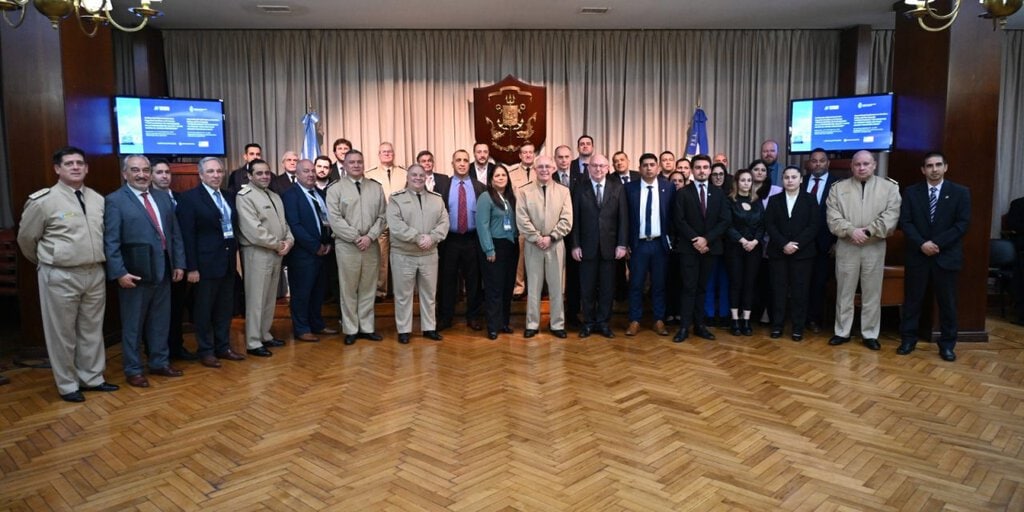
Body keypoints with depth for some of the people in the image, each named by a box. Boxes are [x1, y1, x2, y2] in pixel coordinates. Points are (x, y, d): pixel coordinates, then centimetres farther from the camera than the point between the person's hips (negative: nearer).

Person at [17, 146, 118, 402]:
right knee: (62, 333, 7)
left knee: (92, 329, 14)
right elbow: (26, 238, 3)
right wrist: (46, 263, 14)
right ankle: (67, 385, 20)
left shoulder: (98, 199, 4)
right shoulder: (43, 200, -9)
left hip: (95, 273, 5)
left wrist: (96, 264, 14)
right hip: (60, 276, -4)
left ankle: (92, 378, 28)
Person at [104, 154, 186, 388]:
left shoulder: (163, 197, 11)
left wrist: (179, 263, 6)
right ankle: (133, 370, 18)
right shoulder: (115, 200, -6)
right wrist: (119, 272, -18)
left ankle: (160, 362, 29)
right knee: (133, 324, 7)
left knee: (161, 321, 15)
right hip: (134, 273, -5)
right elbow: (111, 241, -11)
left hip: (163, 270, 5)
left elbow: (175, 233, 12)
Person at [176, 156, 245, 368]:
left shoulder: (229, 196, 11)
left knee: (225, 308, 14)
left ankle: (223, 347, 25)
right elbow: (187, 236, -13)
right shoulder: (189, 198, -8)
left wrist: (235, 252, 6)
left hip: (228, 261, 6)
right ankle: (206, 351, 16)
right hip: (205, 263, -6)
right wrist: (191, 267, -16)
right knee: (204, 310, 5)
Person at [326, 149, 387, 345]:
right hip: (347, 245, -3)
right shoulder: (335, 189, -1)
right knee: (348, 289, 4)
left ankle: (367, 327, 19)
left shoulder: (376, 188, 9)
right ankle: (350, 330, 14)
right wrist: (356, 238, -13)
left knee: (368, 288, 9)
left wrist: (370, 236, -10)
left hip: (371, 245, 3)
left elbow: (382, 216, 4)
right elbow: (335, 219, -9)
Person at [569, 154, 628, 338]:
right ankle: (588, 322, 19)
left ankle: (603, 322, 20)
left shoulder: (617, 187, 4)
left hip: (609, 246, 1)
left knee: (607, 287, 7)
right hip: (587, 246, -1)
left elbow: (623, 218, 2)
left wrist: (622, 244, -4)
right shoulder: (580, 188, 2)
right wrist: (574, 245, -5)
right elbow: (574, 218, 0)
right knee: (587, 287, 6)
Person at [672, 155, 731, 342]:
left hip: (709, 247, 3)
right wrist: (695, 240, -15)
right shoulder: (683, 193, 1)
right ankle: (684, 327, -2)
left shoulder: (718, 194, 9)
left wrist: (707, 239, -11)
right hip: (689, 247, -3)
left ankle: (699, 325, 14)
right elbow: (679, 221, -6)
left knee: (702, 287, 9)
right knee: (689, 287, -5)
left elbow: (725, 220, 1)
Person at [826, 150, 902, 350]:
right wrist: (851, 231, -18)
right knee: (844, 292, 7)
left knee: (872, 294, 6)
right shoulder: (838, 188, 5)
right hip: (846, 247, 1)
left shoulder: (889, 187, 3)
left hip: (875, 247, 0)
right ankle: (842, 332, 17)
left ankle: (870, 334, 16)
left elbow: (890, 217, -7)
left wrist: (868, 231, -17)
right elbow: (833, 218, -4)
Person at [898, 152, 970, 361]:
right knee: (912, 299, 7)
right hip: (918, 255, 1)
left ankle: (947, 344, 17)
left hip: (947, 256, 0)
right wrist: (921, 243, -16)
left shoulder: (960, 192, 2)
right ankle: (908, 339, 17)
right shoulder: (911, 192, 4)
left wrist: (937, 243, -15)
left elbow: (963, 224, -5)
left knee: (947, 303, 6)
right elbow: (905, 222, -2)